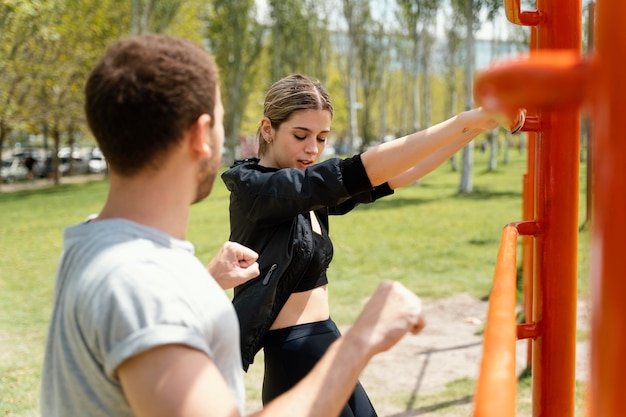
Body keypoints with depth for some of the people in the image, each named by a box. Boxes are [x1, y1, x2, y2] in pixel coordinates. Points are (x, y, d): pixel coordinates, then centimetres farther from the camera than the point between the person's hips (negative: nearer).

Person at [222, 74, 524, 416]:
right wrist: (465, 121, -26)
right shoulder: (254, 189, -16)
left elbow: (389, 178, 3)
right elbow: (362, 172, -25)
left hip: (331, 353, 8)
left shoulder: (307, 193, 8)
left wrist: (476, 127, -5)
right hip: (296, 367, -8)